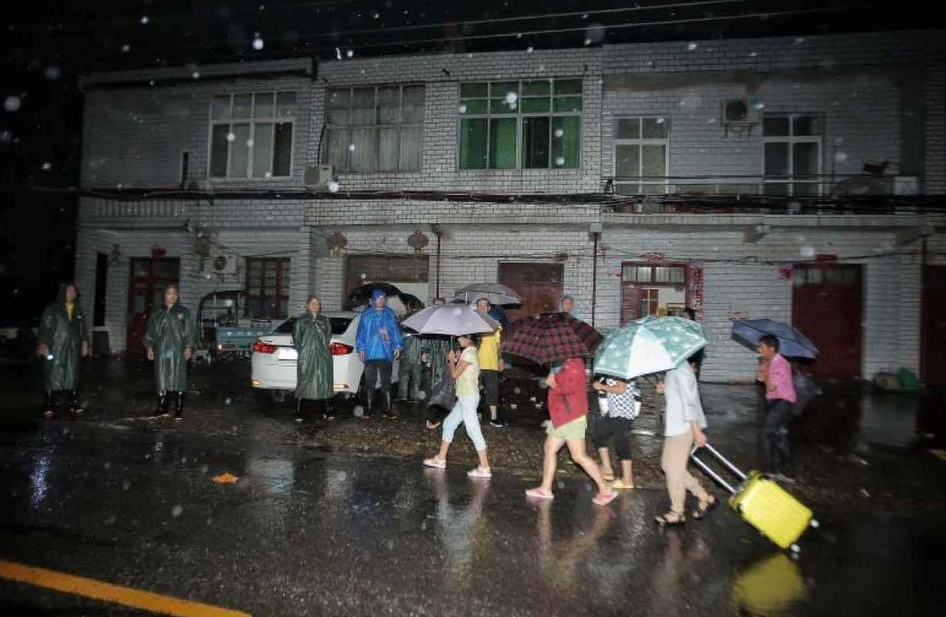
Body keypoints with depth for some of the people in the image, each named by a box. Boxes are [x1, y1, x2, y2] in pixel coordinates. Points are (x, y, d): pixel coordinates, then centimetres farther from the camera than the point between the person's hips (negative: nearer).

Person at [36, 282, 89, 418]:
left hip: (72, 349, 4)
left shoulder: (78, 310, 11)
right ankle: (50, 407, 6)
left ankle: (74, 405, 13)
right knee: (53, 376, -2)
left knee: (72, 376, 7)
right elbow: (44, 327, -6)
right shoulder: (52, 310, -3)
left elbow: (83, 328, 15)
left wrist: (84, 343, 12)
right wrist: (42, 344, -14)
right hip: (55, 349, -4)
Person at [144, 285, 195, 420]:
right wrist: (149, 347, 7)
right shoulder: (157, 313, 14)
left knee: (178, 379, -3)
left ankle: (179, 409, 1)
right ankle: (162, 408, 15)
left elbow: (189, 331, 3)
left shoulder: (183, 312, 7)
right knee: (161, 379, 5)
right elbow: (150, 332, 15)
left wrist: (188, 347, -7)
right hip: (161, 351, 3)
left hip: (178, 351, -2)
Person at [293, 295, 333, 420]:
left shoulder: (325, 320, 15)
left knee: (324, 382, 4)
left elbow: (329, 336, 13)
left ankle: (326, 411, 16)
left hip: (323, 357, 2)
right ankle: (298, 413, 1)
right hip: (306, 357, -2)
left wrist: (325, 347, 1)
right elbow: (296, 337, 7)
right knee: (303, 383, -5)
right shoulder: (301, 320, 8)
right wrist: (301, 350, -2)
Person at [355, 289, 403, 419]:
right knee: (370, 382, 3)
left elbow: (395, 331, 11)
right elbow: (361, 332, 6)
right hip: (370, 354, -1)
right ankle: (369, 410, 11)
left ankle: (387, 409, 11)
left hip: (386, 353, 1)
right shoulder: (367, 314, 5)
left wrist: (397, 346, 6)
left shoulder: (390, 314, 9)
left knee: (386, 382, 5)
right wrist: (361, 348, 1)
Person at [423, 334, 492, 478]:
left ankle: (485, 468, -6)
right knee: (449, 423, 17)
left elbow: (455, 374, -16)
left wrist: (452, 360, -1)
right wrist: (454, 360, 4)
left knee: (474, 431, -9)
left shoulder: (469, 353, -14)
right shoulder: (469, 352, 16)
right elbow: (457, 372, 17)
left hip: (468, 397, -11)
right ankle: (441, 459, 27)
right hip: (464, 397, 11)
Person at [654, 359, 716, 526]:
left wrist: (696, 430, -20)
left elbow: (689, 401, -21)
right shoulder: (673, 369, 10)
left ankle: (677, 513, 16)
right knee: (667, 464, 16)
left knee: (674, 469, 1)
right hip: (675, 425, 10)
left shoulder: (680, 369, -19)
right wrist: (666, 389, 4)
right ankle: (705, 497, 24)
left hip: (682, 427, -10)